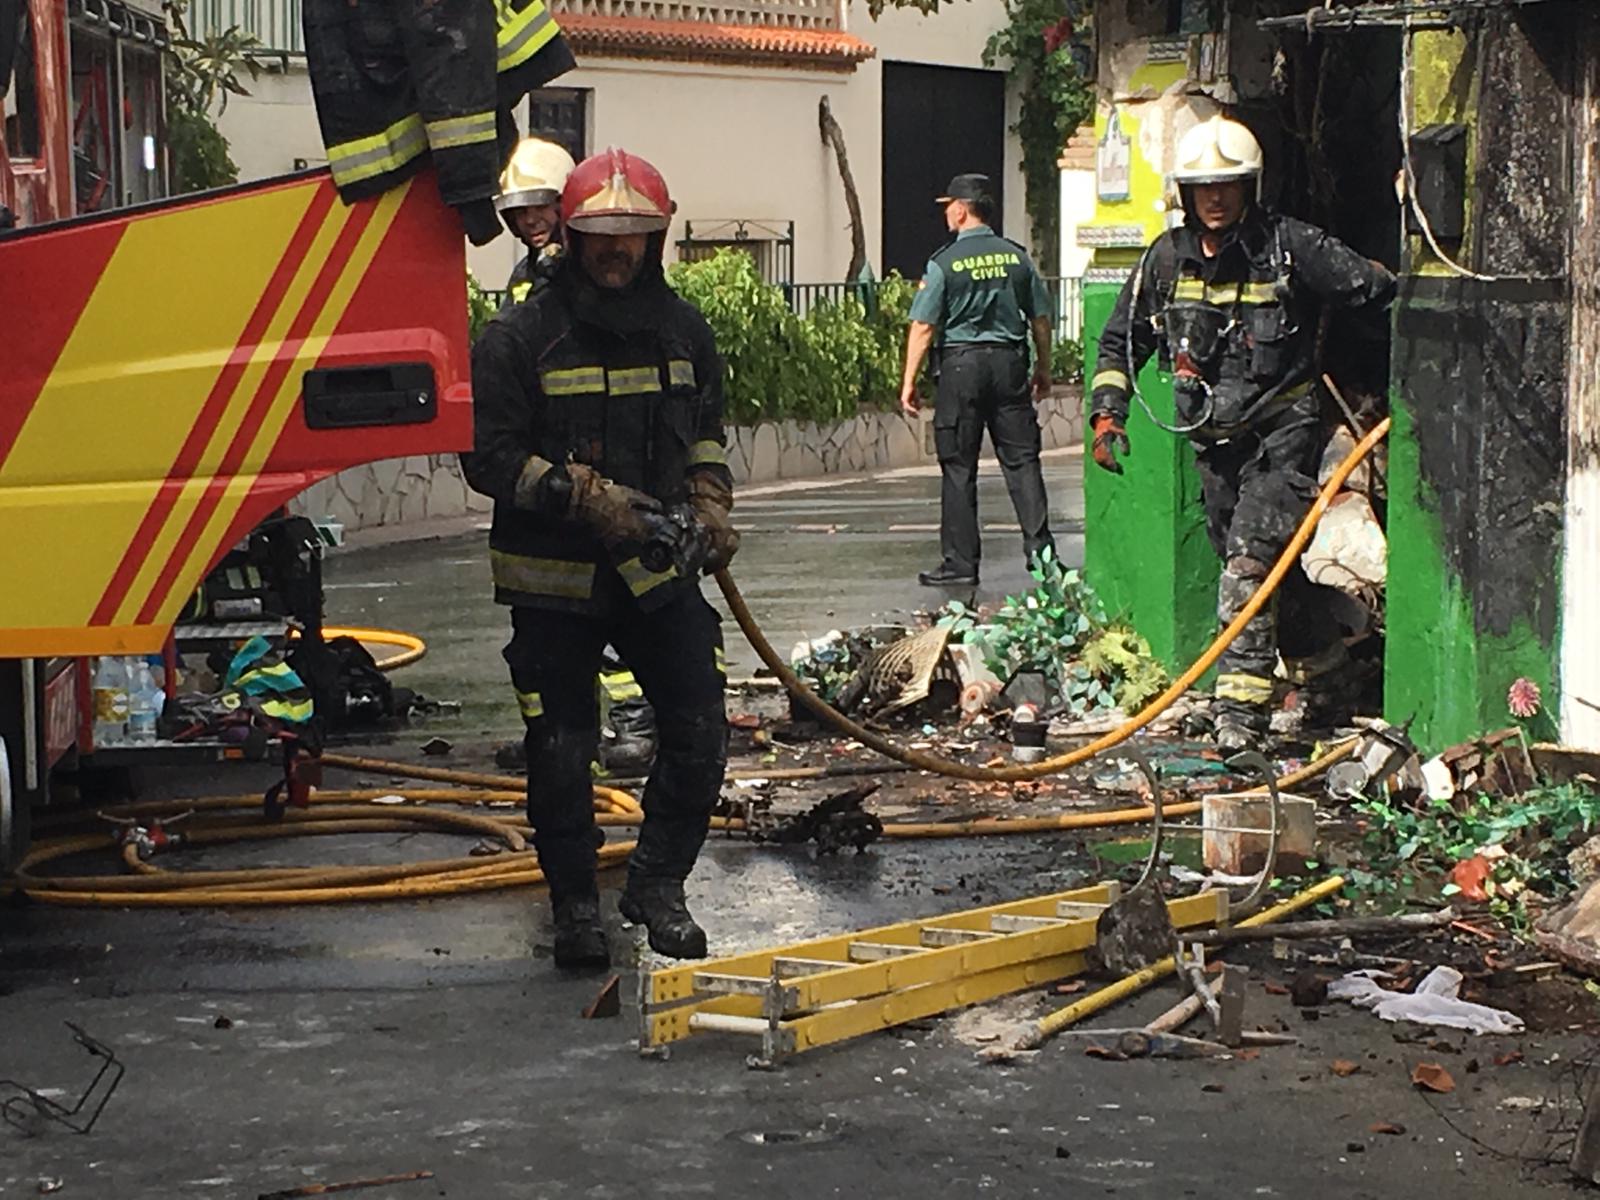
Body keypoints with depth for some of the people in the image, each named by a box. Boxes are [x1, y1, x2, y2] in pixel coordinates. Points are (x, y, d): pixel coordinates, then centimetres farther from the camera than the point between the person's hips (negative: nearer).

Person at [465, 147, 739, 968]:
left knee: (700, 738, -1)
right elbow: (488, 455, -11)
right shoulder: (521, 338, -8)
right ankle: (575, 905, 21)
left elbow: (707, 430, 23)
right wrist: (584, 496, -20)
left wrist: (710, 502, 6)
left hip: (660, 571, 4)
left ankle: (658, 885, 19)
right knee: (560, 753, 2)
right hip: (554, 580, -3)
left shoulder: (683, 330, 8)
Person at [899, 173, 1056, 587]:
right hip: (1010, 361, 3)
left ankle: (960, 562, 4)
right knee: (1021, 460, 6)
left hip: (961, 365, -3)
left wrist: (910, 380, -3)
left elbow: (923, 326, -8)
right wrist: (1043, 368, 22)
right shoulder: (1017, 257, 5)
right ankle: (1040, 549, 0)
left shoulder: (944, 262, -7)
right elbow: (1041, 319, 9)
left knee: (959, 467, 3)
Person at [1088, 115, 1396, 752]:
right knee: (1273, 567, 14)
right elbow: (1121, 340, 15)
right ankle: (1324, 668, 34)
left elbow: (1378, 290, -4)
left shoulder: (1290, 247, -9)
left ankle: (1242, 700, -16)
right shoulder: (1167, 258, 5)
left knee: (1251, 559, -18)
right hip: (1214, 439, 5)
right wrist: (1107, 412, 5)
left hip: (1282, 430, -5)